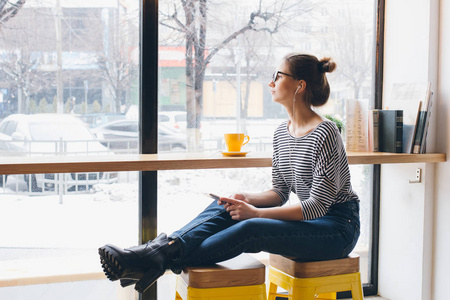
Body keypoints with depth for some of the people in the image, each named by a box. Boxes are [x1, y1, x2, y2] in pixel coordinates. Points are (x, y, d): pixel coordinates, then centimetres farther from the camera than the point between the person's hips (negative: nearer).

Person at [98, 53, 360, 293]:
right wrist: (247, 199, -9)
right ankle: (162, 248, -31)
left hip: (338, 226, -7)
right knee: (223, 208, -13)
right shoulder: (282, 133, 8)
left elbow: (318, 205, -21)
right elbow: (280, 192, 12)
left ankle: (164, 261, -30)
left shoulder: (324, 134, -19)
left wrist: (256, 213, -22)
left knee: (250, 230, -31)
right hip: (309, 220, 7)